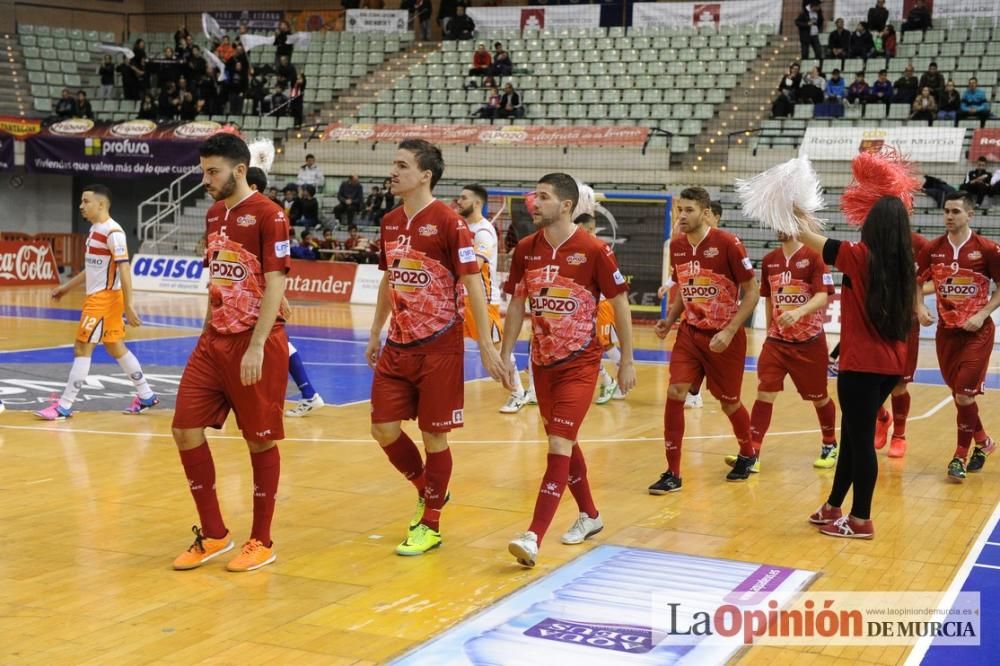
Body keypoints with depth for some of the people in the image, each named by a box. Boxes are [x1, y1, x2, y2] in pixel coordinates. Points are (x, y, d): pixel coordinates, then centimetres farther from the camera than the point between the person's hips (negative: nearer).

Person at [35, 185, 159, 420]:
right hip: (97, 296, 10)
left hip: (105, 297, -10)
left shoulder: (113, 232, -18)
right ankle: (146, 396, 23)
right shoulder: (95, 229, 12)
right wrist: (67, 287, 26)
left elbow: (124, 269, -22)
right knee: (116, 348, 15)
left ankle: (64, 407, -1)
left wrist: (128, 306, -26)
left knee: (82, 348, -6)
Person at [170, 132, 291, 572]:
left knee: (260, 440, 3)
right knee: (186, 431, 3)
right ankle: (213, 535, 17)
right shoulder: (214, 214, 12)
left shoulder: (268, 215, -11)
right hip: (215, 341, 8)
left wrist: (256, 348, -21)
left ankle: (261, 542, 16)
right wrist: (207, 336, 19)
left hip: (256, 343, -7)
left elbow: (275, 285, -16)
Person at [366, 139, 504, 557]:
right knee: (383, 430, 5)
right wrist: (375, 332, 21)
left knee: (434, 436, 2)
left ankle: (430, 525, 17)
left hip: (439, 348, -6)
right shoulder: (390, 222, 8)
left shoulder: (448, 223, -13)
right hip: (398, 346, 7)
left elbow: (473, 284, -13)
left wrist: (486, 345, -15)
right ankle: (427, 491, 31)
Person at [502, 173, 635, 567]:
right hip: (543, 361, 6)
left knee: (559, 443, -14)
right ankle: (589, 515, 36)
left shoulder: (593, 250, -13)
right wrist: (505, 355, 7)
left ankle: (534, 538, -19)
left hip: (580, 362, -6)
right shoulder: (525, 250, 0)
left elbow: (620, 304, -6)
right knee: (563, 442, 16)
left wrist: (627, 361, -4)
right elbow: (517, 305, 10)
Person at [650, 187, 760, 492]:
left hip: (724, 337, -4)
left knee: (729, 401, 10)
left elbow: (752, 291, -12)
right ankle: (672, 473, -4)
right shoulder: (676, 246, 1)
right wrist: (669, 320, 2)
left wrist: (729, 332, -19)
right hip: (690, 332, 4)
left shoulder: (727, 244, -16)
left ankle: (747, 454, 40)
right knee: (675, 392, -12)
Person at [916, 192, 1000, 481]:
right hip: (946, 330, 4)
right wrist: (920, 307, -6)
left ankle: (960, 456, 4)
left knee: (964, 394, -10)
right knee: (958, 393, 12)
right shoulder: (933, 249, 0)